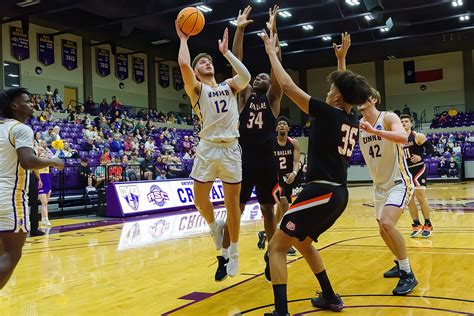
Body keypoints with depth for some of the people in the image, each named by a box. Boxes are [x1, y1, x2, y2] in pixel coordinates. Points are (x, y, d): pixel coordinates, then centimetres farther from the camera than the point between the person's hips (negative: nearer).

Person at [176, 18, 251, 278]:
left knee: (232, 203, 5)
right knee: (200, 200, 1)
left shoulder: (229, 86, 14)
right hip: (208, 149, -1)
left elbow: (246, 77, -7)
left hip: (231, 149, 2)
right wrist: (183, 39, 2)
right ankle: (214, 226, 34)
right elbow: (183, 64, -13)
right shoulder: (196, 89, 4)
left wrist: (226, 52, -2)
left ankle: (233, 252, 19)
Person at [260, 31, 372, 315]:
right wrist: (341, 58, 37)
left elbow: (288, 86, -9)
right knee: (303, 243, 26)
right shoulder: (353, 120, 10)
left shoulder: (327, 113, -10)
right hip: (339, 193, 9)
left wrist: (272, 51, 2)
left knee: (277, 246, -4)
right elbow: (347, 90, 32)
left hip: (321, 191, -9)